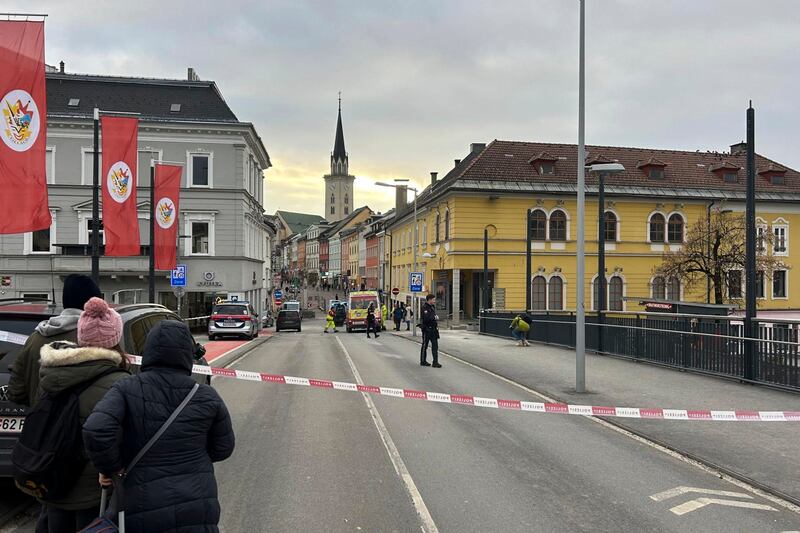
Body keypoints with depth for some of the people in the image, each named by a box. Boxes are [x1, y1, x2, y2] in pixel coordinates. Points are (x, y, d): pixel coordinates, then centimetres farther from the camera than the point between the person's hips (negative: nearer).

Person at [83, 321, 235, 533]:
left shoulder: (126, 390, -5)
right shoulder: (206, 397, -2)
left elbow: (95, 431, -20)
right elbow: (223, 448, 7)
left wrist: (109, 468, -4)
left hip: (142, 516, 0)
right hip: (197, 514, 0)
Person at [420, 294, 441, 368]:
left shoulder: (433, 307, 14)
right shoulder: (425, 308, -14)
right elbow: (426, 318, -26)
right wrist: (434, 317, -14)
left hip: (433, 330, 8)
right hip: (427, 329, -8)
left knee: (435, 346, 4)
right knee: (425, 346, 4)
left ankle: (435, 362, 5)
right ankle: (423, 361, 15)